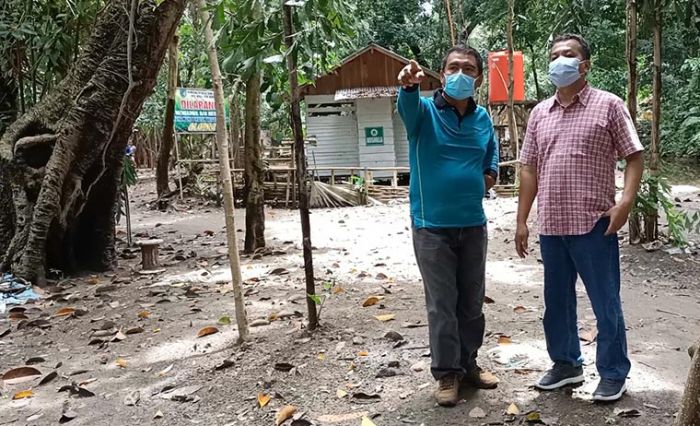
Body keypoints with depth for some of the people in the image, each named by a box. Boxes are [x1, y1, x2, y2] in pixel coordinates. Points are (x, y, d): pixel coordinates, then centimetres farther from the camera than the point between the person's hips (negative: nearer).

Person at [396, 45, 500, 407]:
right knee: (442, 304, 3)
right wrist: (409, 85, -55)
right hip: (432, 226, -4)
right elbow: (407, 106, -32)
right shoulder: (425, 112, -7)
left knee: (472, 301, 14)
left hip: (473, 224, 5)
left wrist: (490, 173, 3)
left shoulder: (482, 118, 7)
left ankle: (468, 363, 31)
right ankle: (447, 372, 17)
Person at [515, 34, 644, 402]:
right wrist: (522, 220, 10)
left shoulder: (608, 105, -1)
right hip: (550, 226, 5)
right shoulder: (539, 113, 12)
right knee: (557, 301, 15)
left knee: (605, 304, 5)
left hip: (593, 224, -5)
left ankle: (613, 374, 21)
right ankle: (566, 364, 32)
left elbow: (634, 156, -2)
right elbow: (529, 169, 13)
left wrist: (626, 201, -17)